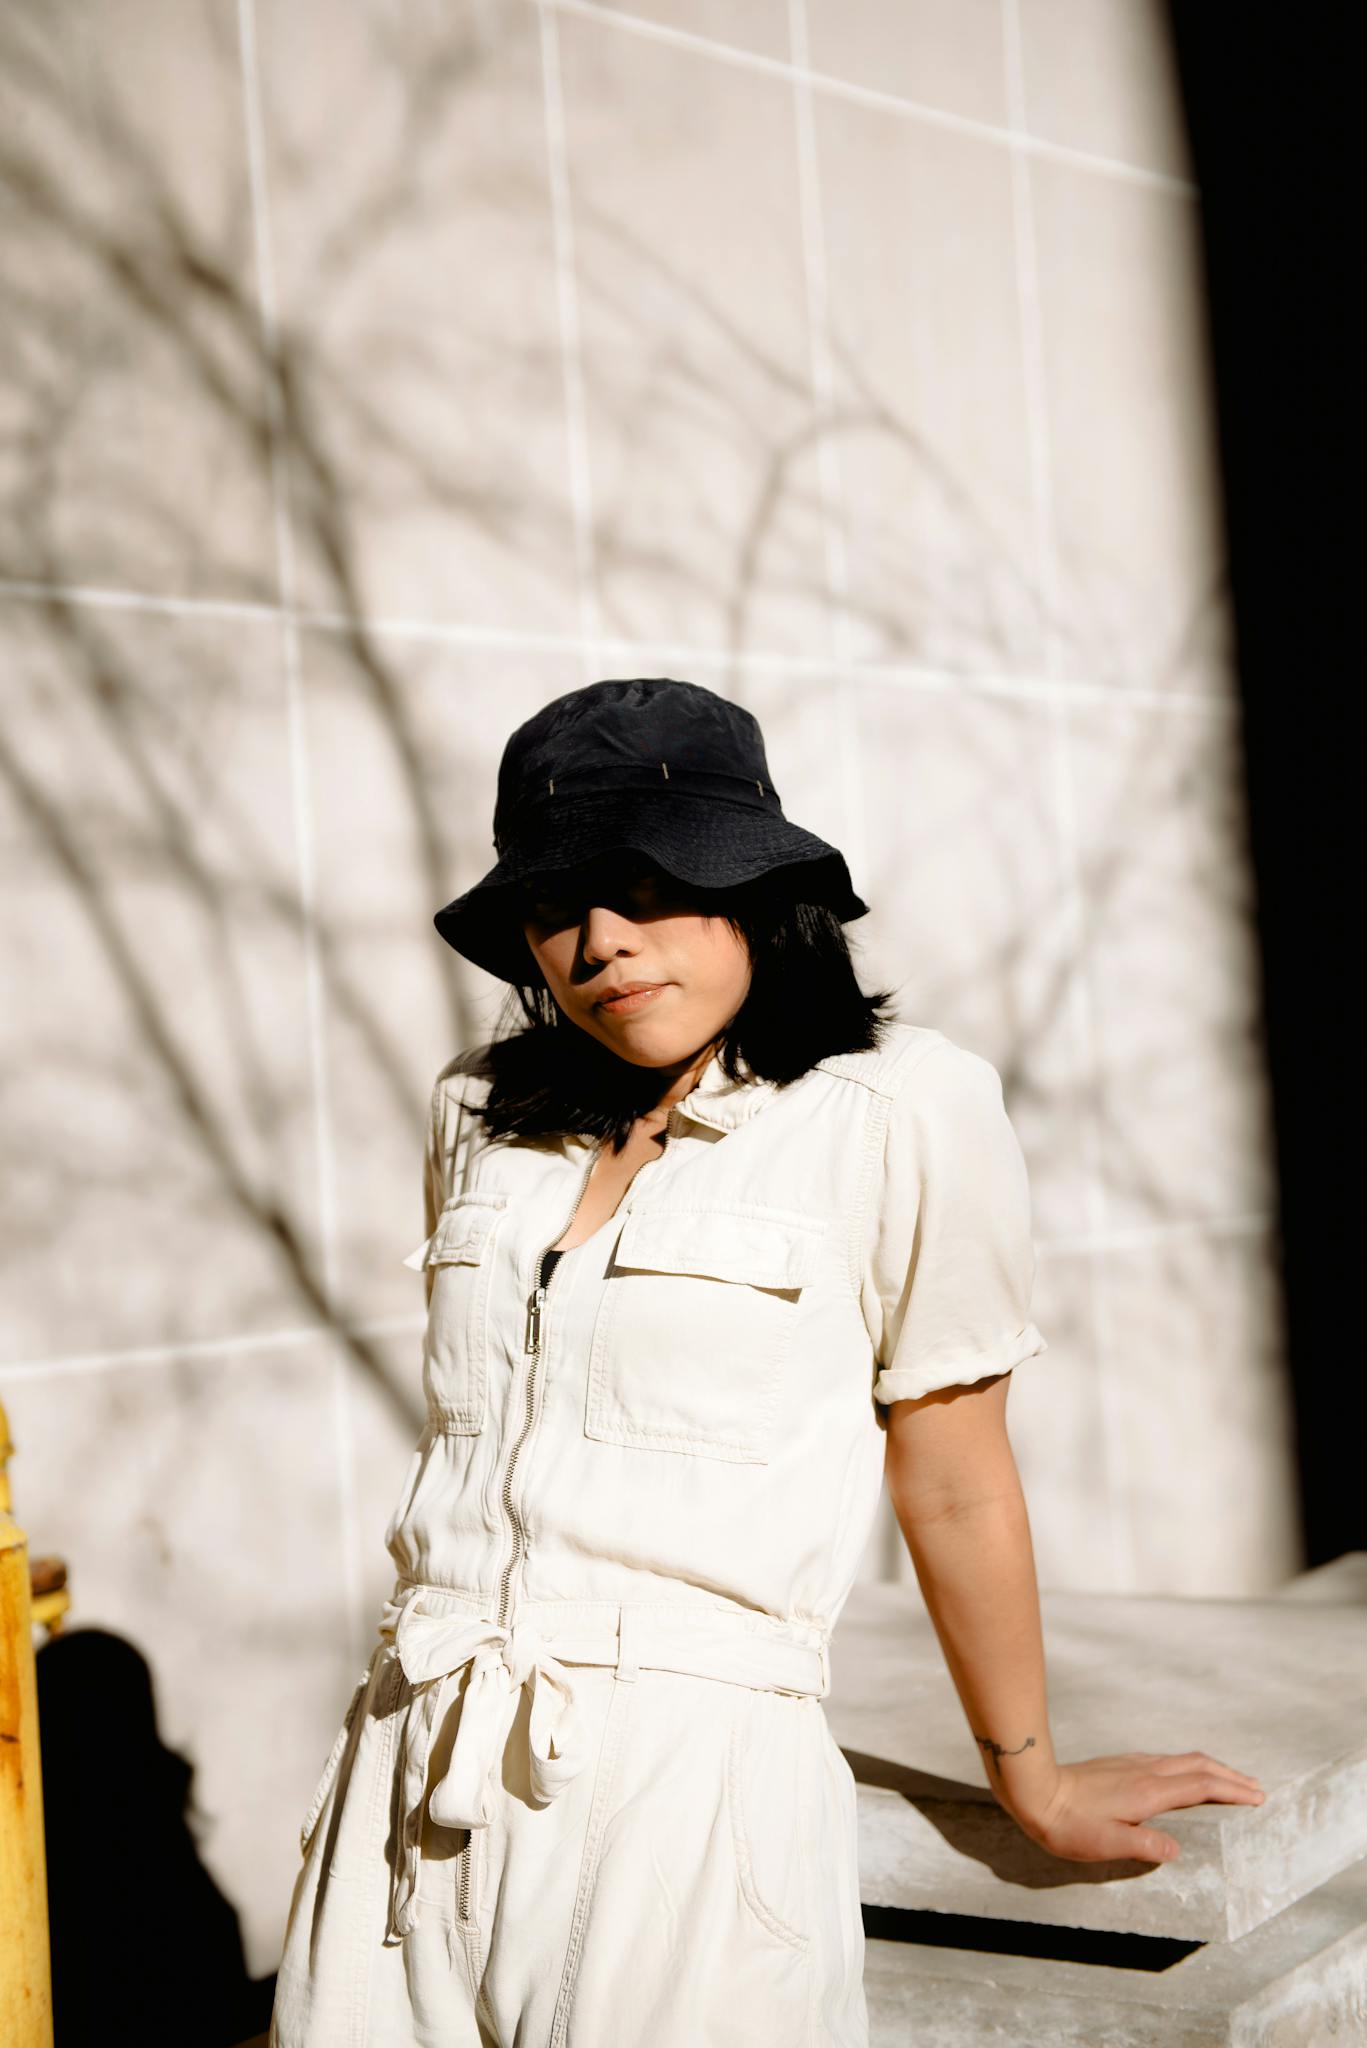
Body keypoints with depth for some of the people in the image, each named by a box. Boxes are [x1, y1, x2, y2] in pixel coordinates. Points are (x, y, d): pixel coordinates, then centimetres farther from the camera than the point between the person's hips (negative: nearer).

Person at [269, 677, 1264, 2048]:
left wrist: (1032, 1786, 12)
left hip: (687, 1783, -4)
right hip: (413, 1783, 5)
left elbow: (952, 1483, 2)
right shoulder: (481, 1115, 10)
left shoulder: (899, 1109, -5)